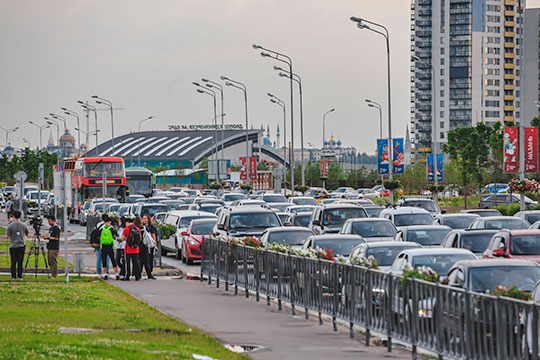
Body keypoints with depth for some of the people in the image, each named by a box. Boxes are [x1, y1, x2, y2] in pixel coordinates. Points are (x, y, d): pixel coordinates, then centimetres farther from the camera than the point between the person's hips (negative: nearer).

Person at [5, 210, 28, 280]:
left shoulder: (10, 226, -9)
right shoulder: (23, 225, -2)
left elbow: (7, 237, -8)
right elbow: (27, 234, 11)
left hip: (13, 246, -1)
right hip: (21, 246, 1)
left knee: (13, 262, 3)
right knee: (20, 262, 4)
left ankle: (13, 276, 2)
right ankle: (19, 276, 2)